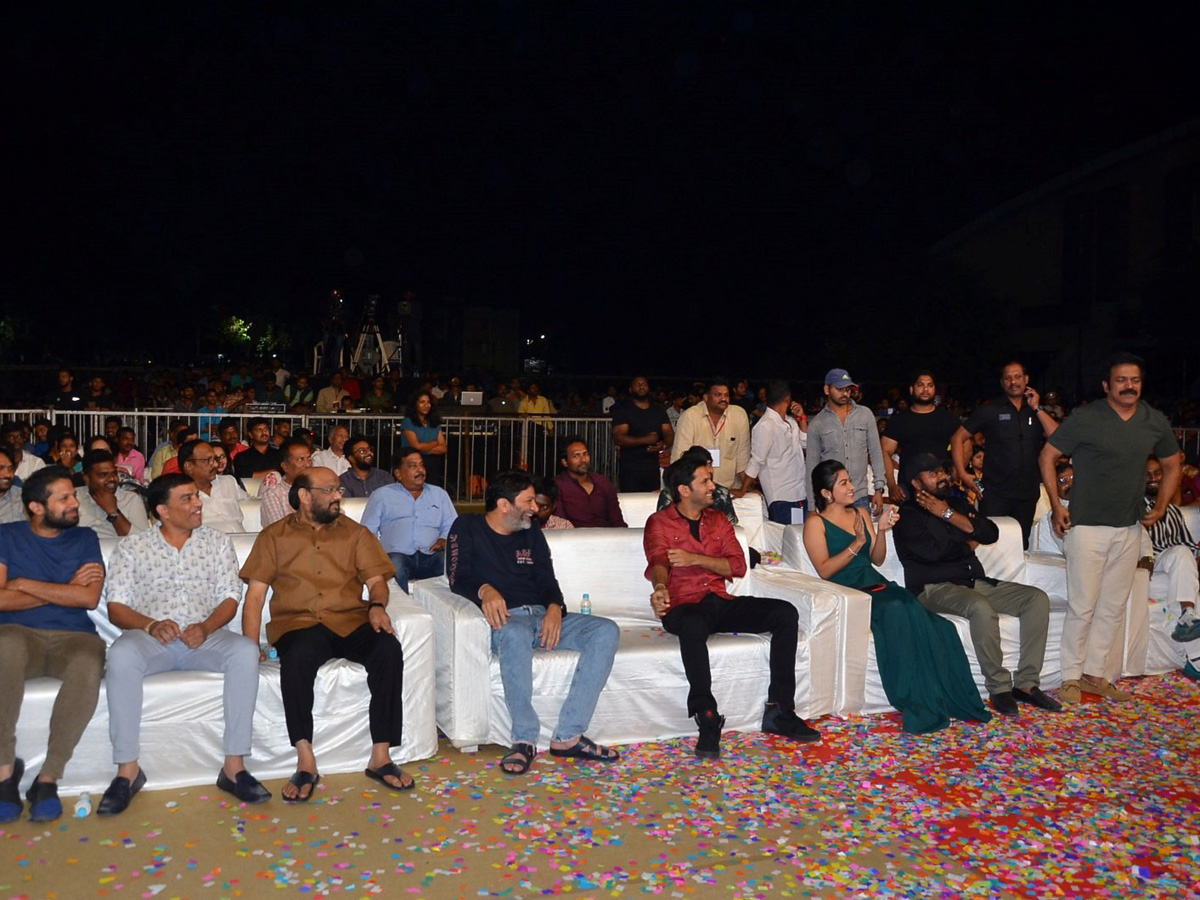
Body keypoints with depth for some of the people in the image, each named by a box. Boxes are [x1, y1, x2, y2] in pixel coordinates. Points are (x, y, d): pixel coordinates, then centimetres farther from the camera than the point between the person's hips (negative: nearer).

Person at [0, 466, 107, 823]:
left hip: (73, 637, 1)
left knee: (89, 663, -36)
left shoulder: (84, 539, 12)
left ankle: (49, 777, -24)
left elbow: (90, 597, -5)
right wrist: (64, 590, -4)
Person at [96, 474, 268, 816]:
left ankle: (234, 766, -26)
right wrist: (150, 625, -17)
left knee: (246, 651, -31)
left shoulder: (218, 542, 14)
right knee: (121, 655, -35)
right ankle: (128, 769, -23)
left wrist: (206, 627, -14)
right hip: (151, 637, -1)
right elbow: (116, 607, 4)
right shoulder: (131, 548, 11)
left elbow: (230, 598, 7)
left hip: (206, 636, 1)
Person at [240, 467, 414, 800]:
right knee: (296, 657, -37)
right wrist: (250, 646, -8)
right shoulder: (274, 536, 11)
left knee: (389, 649, -29)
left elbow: (376, 580, 10)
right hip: (298, 624, -1)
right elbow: (255, 594, 5)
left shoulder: (355, 533, 16)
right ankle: (306, 761, -28)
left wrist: (377, 605, -14)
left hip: (351, 621, 2)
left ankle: (381, 756, -24)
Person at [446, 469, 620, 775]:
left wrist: (554, 608, -11)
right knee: (515, 633, -42)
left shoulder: (532, 535, 21)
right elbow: (457, 579, -6)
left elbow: (547, 581, 12)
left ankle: (568, 736, -24)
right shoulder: (467, 528, 7)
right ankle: (524, 740, -32)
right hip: (505, 619, -5)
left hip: (543, 616, 6)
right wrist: (485, 590, -29)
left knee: (607, 630, -18)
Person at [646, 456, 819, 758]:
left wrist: (695, 558, -12)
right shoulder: (659, 523, 3)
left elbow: (738, 565, 5)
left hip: (720, 603, 5)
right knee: (693, 626, -41)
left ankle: (779, 711, -14)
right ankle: (708, 720, -31)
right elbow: (658, 562, -16)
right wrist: (660, 588, -40)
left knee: (785, 613, -16)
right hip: (683, 606, -5)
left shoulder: (718, 520, 17)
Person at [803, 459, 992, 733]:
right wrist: (858, 543, -14)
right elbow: (824, 570, -8)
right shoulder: (816, 523, 2)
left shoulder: (861, 513, 21)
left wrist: (881, 531, 0)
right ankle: (918, 705, -29)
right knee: (896, 612, -35)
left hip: (876, 586, 6)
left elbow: (877, 559, 17)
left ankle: (946, 699, -21)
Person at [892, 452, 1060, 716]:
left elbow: (991, 534, 4)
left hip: (975, 582, 7)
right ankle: (999, 688, -21)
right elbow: (932, 551, -17)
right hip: (934, 588, -7)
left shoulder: (958, 504, 19)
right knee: (981, 608, -36)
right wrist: (968, 543, 1)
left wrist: (949, 515, -4)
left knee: (1037, 599, -9)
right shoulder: (907, 515, -1)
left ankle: (1026, 683, -10)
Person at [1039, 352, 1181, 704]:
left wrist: (1160, 507, 7)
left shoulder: (1156, 422, 4)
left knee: (1114, 607, 12)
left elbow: (1171, 465, 18)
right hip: (1087, 526, -5)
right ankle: (1071, 677, 12)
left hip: (1130, 529, 5)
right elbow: (1047, 456, -4)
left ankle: (1095, 674, 24)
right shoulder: (1085, 417, -9)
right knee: (1082, 606, -2)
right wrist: (1056, 506, -8)